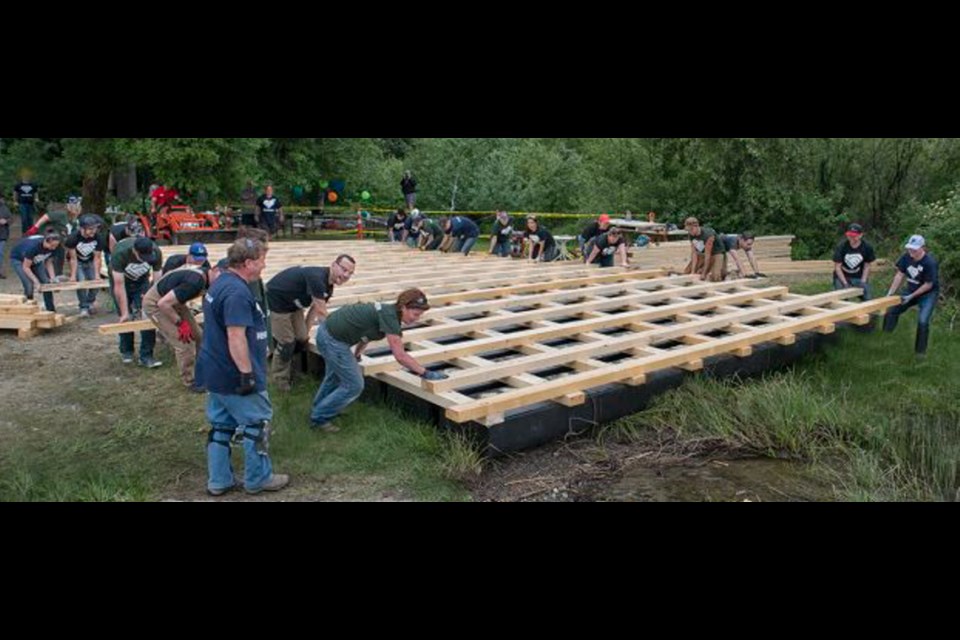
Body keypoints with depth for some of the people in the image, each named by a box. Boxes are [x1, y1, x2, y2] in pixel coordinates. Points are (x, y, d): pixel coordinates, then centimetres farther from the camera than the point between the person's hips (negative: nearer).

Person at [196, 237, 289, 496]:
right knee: (257, 424, 5)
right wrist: (248, 374, -24)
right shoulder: (237, 292, -23)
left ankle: (218, 481, 24)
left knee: (221, 425, 16)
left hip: (215, 373, 10)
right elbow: (236, 337, -28)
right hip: (234, 376, -10)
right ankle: (258, 479, 18)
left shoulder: (221, 283, 11)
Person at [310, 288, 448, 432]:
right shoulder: (389, 316, -23)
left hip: (328, 331, 10)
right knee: (354, 385, -1)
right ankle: (319, 418, 15)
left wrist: (356, 355, 37)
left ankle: (318, 408, 53)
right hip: (333, 340, -10)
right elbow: (400, 356, -24)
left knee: (336, 375, 30)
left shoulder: (389, 312, 5)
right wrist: (426, 373, -19)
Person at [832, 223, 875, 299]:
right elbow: (837, 267, -14)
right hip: (842, 276, -2)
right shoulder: (841, 247, -17)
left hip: (859, 276, 2)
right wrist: (845, 283, -21)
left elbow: (867, 266, -3)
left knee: (867, 299, -7)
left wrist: (863, 282, -13)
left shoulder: (867, 247, -11)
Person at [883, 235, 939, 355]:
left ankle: (920, 351, -2)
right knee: (891, 310, 2)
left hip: (928, 294, -6)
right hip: (911, 291, 6)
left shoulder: (930, 263, -27)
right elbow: (900, 275, -6)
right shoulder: (906, 257, -12)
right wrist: (890, 293, -10)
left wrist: (911, 297, -19)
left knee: (923, 321, -17)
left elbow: (928, 285, -21)